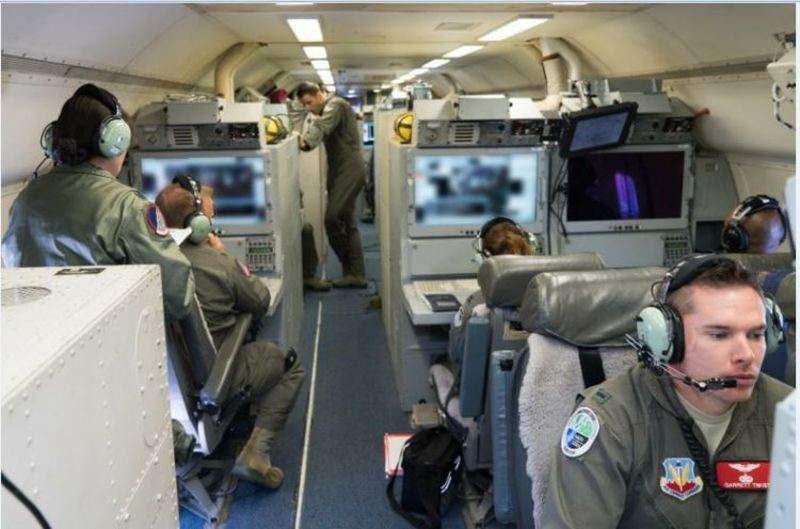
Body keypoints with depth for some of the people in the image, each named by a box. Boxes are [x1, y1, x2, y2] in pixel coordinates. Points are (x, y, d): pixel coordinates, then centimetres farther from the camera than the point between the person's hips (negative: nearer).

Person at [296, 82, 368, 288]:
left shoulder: (335, 105, -7)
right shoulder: (328, 110, 25)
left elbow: (321, 127, -27)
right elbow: (322, 129, 11)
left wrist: (306, 142, -44)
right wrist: (304, 140, -8)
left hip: (349, 171, -11)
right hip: (342, 171, 11)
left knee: (332, 217, -18)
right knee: (347, 223, 7)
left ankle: (350, 269, -3)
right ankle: (356, 274, 8)